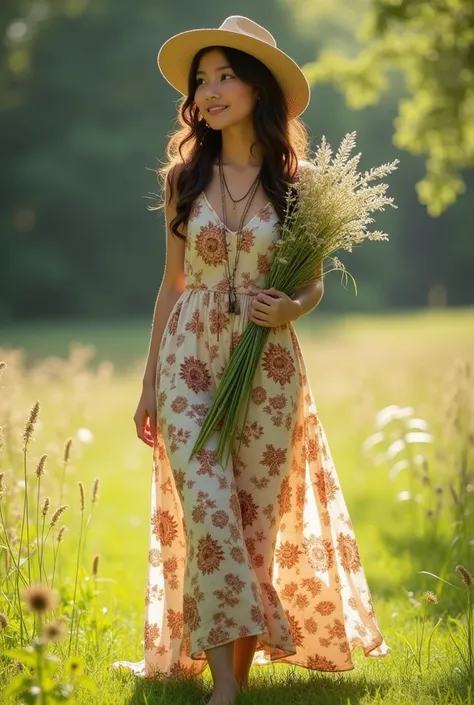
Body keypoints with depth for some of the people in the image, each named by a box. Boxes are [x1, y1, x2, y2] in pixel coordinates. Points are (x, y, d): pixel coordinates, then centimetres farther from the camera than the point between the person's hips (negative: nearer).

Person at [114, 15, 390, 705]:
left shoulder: (294, 181, 1)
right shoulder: (184, 177, 5)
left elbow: (315, 283, 8)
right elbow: (172, 282, 10)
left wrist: (292, 308, -15)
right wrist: (149, 383, 8)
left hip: (268, 362, 0)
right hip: (191, 358, 0)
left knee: (256, 516, 4)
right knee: (207, 511, -11)